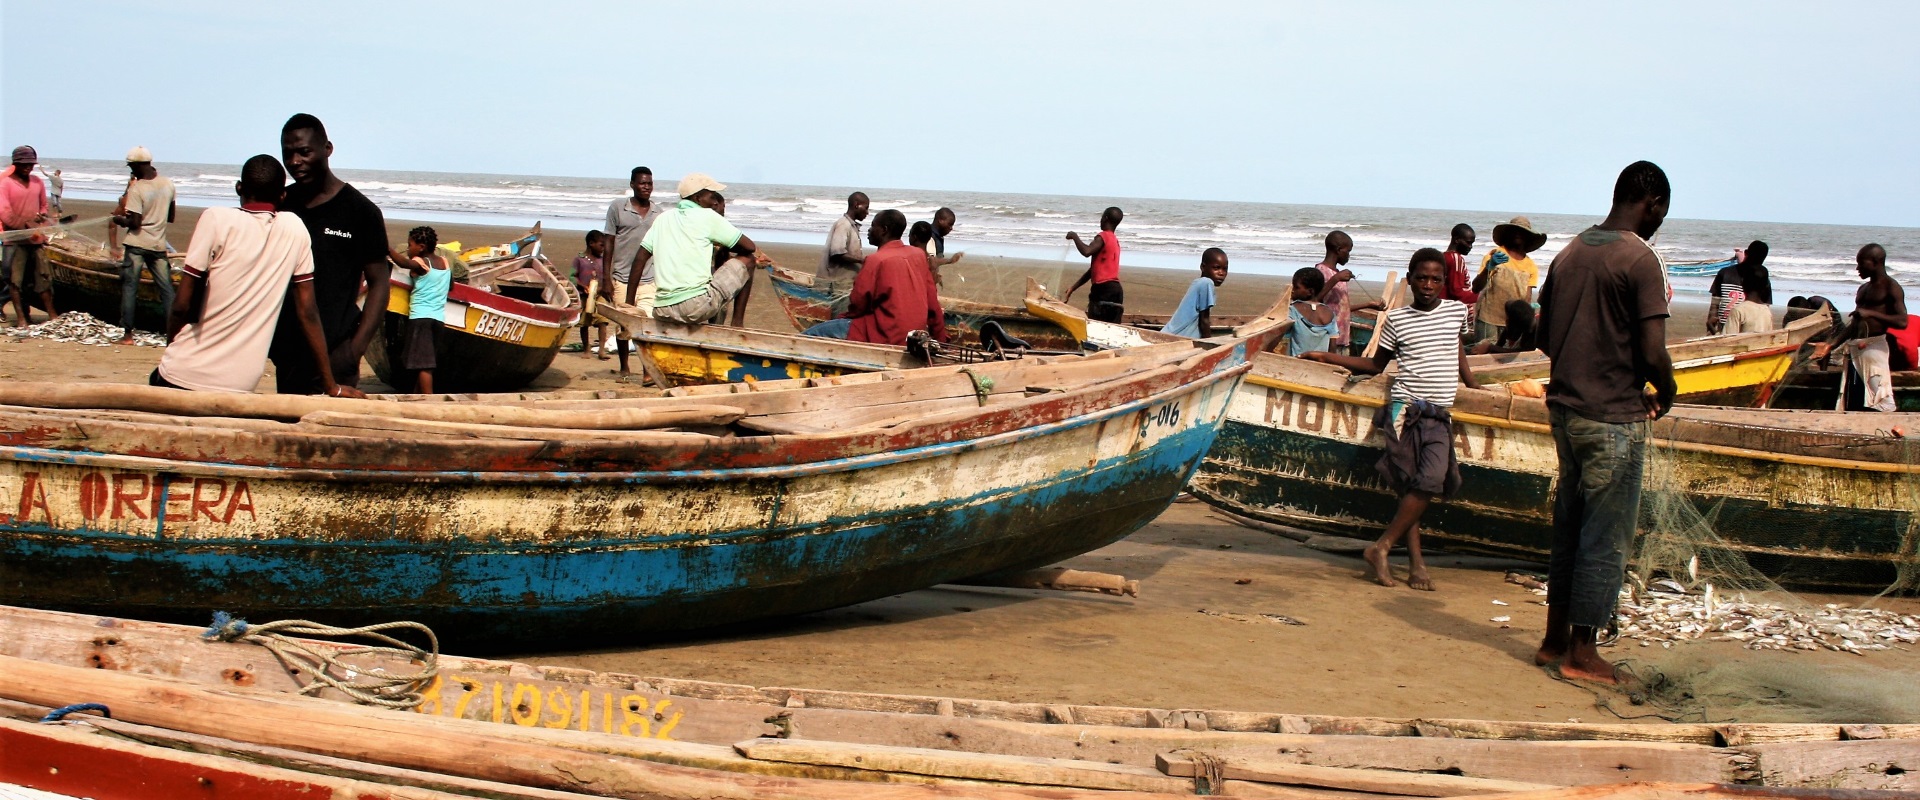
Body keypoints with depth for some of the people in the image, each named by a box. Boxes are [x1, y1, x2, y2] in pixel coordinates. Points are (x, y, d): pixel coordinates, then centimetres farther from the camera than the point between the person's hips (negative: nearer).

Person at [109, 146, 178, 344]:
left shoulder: (136, 189, -13)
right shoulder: (168, 185, 4)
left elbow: (134, 223, -16)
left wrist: (120, 220, 2)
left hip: (136, 245, -4)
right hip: (159, 245, 4)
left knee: (129, 288, 3)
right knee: (167, 289, 6)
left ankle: (127, 334, 1)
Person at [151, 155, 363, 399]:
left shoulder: (217, 219, -7)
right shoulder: (295, 229, 3)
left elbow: (182, 304, -9)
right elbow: (307, 311, 5)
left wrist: (172, 349, 10)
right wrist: (331, 386, 11)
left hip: (185, 376, -2)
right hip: (241, 385, 3)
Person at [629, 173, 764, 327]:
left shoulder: (664, 218, 17)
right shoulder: (707, 216, 2)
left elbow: (640, 260, 15)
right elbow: (749, 246, 5)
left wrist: (629, 303, 19)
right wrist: (722, 246, 25)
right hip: (698, 306, -6)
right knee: (747, 259, 10)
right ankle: (738, 322, 11)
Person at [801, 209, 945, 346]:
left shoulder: (876, 260, -14)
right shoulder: (919, 254, 5)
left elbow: (856, 306, -7)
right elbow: (932, 303, 10)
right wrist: (940, 337, 19)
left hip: (886, 336, -8)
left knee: (809, 336, -7)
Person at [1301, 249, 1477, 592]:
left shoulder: (1456, 311, 10)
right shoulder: (1396, 319, 5)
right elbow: (1375, 365, 15)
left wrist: (1473, 386, 33)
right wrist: (1327, 357, 9)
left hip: (1440, 416, 2)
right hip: (1405, 410, -2)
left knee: (1431, 482, -15)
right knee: (1412, 485, -9)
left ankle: (1382, 547, -8)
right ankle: (1416, 562, -5)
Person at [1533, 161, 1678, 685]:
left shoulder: (1570, 253, 8)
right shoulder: (1640, 260, -15)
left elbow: (1544, 337, 14)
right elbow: (1653, 354, -20)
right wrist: (1665, 396, -1)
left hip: (1565, 405, 7)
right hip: (1614, 416, -7)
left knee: (1569, 526, 16)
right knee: (1606, 538, 2)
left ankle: (1555, 640, 22)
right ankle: (1582, 653, 7)